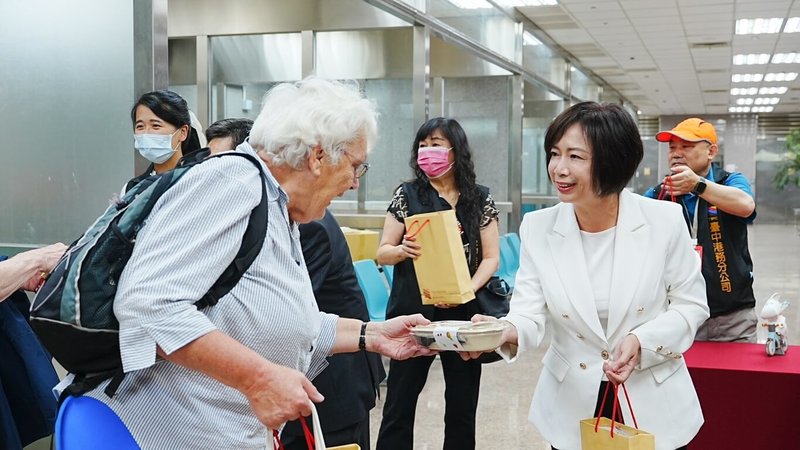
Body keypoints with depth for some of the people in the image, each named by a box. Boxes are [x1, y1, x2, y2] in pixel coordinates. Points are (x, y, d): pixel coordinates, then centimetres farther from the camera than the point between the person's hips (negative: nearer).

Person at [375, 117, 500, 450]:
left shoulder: (480, 199, 4)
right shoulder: (407, 195, 2)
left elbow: (491, 257, 2)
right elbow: (382, 253, 3)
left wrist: (467, 290, -15)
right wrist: (402, 250, -20)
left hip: (462, 314, 1)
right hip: (412, 313, -1)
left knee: (462, 407, 9)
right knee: (399, 406, 1)